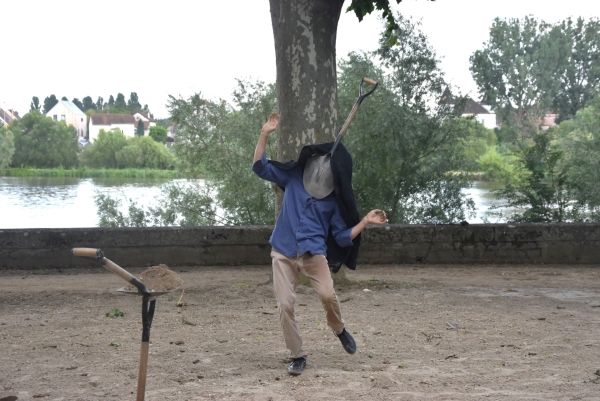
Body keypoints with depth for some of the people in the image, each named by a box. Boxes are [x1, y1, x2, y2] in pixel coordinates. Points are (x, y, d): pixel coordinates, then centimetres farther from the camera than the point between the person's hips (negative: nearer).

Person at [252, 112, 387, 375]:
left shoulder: (334, 198, 7)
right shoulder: (294, 176, 9)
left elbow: (343, 237, 7)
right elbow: (260, 167, 4)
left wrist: (365, 221, -6)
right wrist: (265, 134, -6)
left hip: (313, 252, -1)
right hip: (283, 252, 1)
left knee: (327, 295, -21)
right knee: (285, 305, -6)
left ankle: (339, 329, 13)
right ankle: (297, 356, 10)